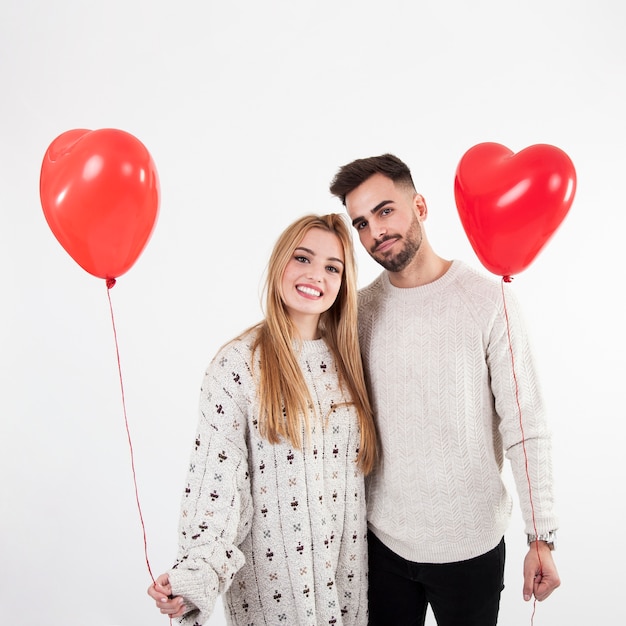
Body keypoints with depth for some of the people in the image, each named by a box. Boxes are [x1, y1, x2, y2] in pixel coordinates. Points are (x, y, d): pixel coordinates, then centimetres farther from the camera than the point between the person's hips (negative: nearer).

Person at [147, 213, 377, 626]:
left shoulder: (348, 357, 0)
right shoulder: (238, 364, -15)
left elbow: (364, 461, 7)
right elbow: (217, 475, -17)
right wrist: (197, 571, -27)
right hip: (271, 566, -4)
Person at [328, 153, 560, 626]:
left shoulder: (489, 300, -13)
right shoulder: (360, 309, -1)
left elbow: (526, 428, -10)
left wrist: (542, 537, -9)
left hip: (470, 543, -3)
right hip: (381, 537, 3)